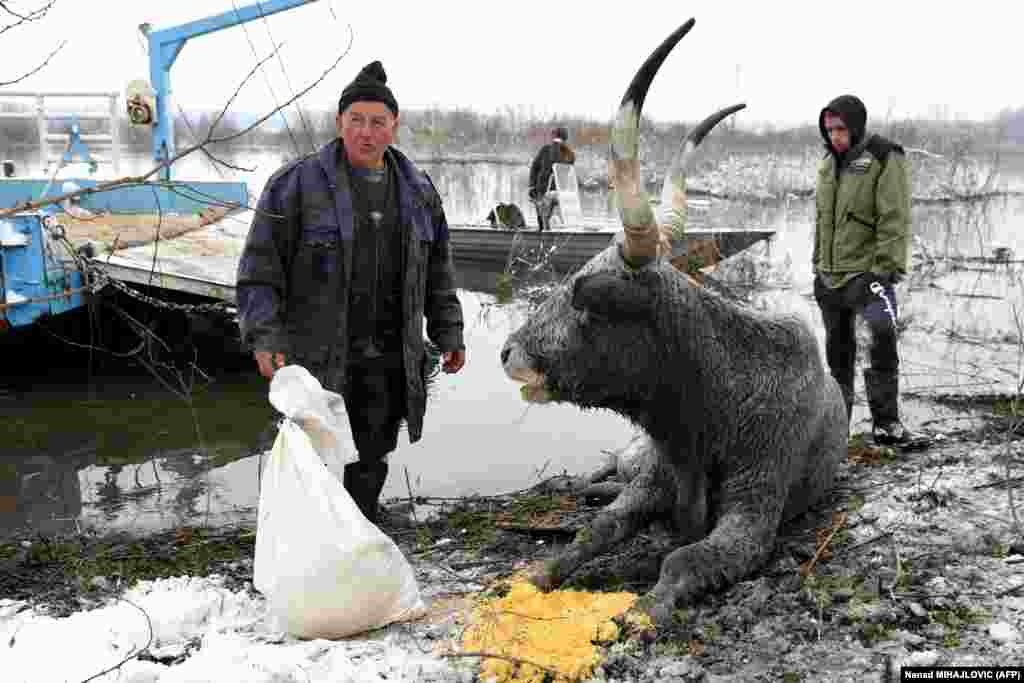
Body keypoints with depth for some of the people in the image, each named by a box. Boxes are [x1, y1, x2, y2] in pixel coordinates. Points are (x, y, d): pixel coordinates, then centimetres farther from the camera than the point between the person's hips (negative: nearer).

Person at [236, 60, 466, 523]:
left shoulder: (417, 190, 8)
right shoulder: (297, 184, -7)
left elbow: (437, 270, 16)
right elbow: (259, 268, -8)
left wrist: (448, 333, 12)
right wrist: (264, 339, -18)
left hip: (388, 361, 4)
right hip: (318, 357, -4)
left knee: (371, 461, 12)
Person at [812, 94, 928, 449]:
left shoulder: (885, 160, -8)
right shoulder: (829, 162, 14)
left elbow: (895, 220, -14)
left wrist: (885, 269, -21)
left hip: (868, 270, -7)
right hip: (831, 276, 7)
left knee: (883, 339, -20)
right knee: (838, 349, 13)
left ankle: (886, 423, -13)